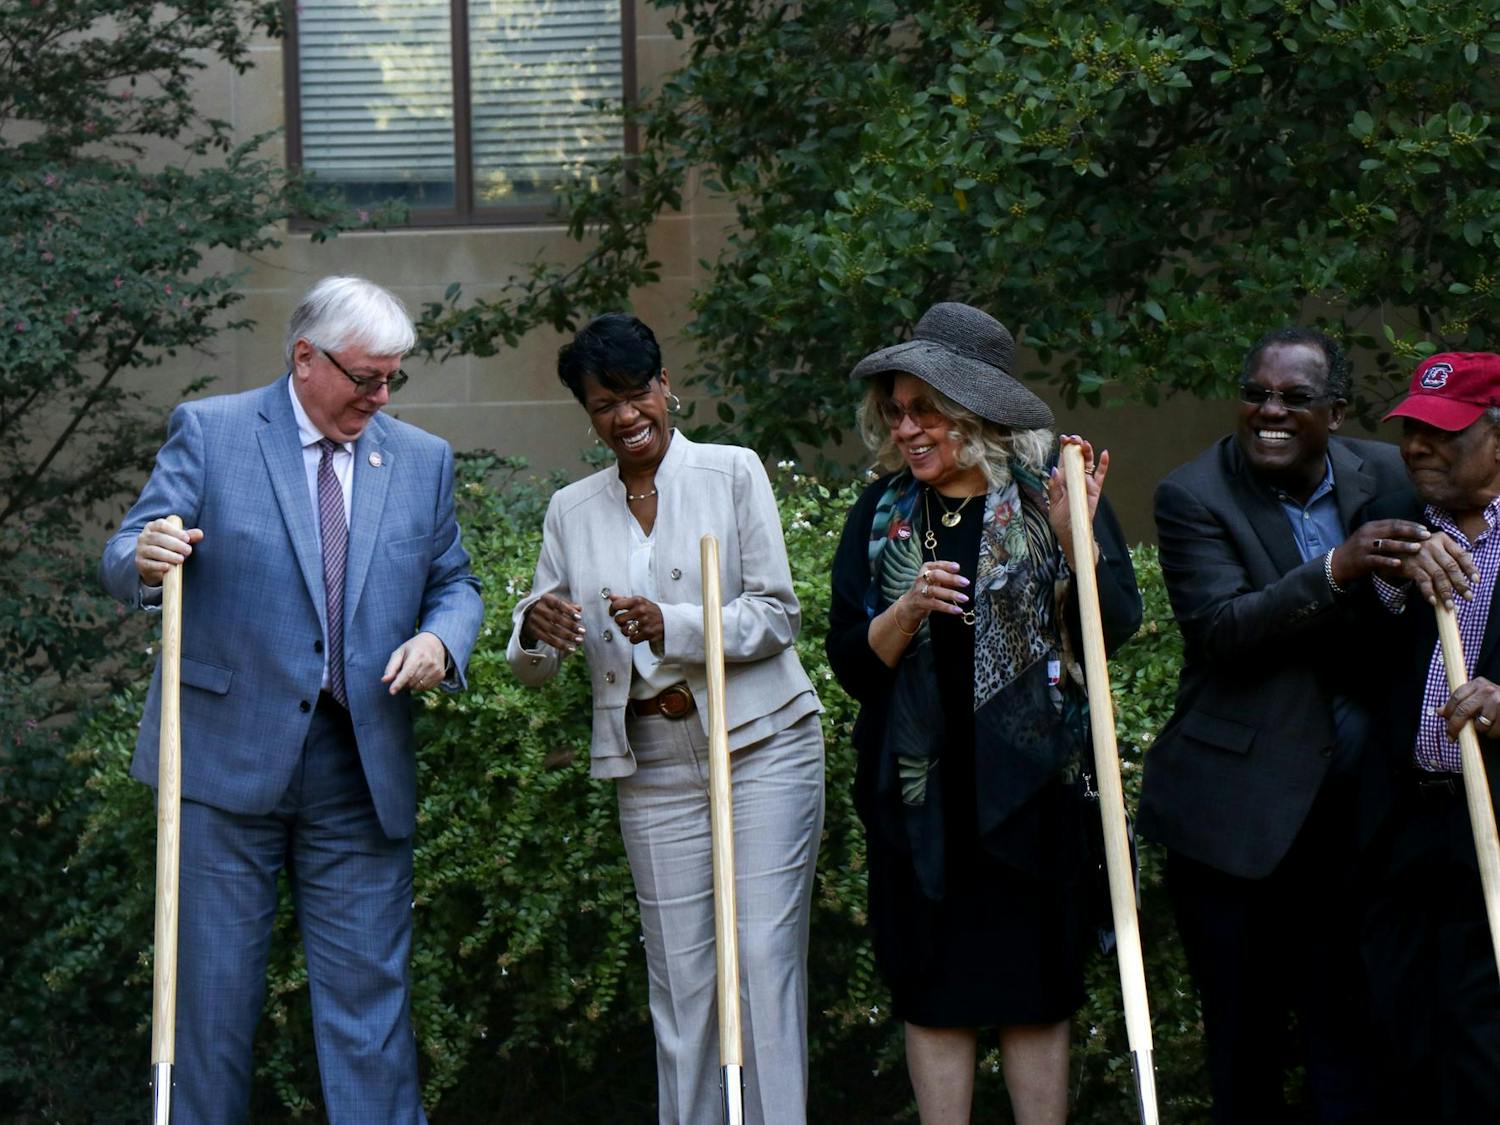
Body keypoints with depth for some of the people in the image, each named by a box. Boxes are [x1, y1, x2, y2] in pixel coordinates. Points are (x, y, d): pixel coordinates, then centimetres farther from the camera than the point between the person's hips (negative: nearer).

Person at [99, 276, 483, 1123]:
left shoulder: (423, 460, 12)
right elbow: (125, 562, -4)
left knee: (371, 990, 2)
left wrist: (440, 640, -7)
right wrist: (147, 561, -29)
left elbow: (455, 584, 17)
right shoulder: (209, 432, 1)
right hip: (227, 758, -2)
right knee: (214, 988, 3)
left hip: (364, 771, 3)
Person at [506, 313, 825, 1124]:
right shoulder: (571, 510, 10)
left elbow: (776, 616, -5)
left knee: (765, 954, -7)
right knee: (678, 972, 3)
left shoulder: (732, 473, 1)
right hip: (654, 769, 3)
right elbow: (534, 664, 10)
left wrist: (671, 626, -20)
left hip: (761, 747, -3)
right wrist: (535, 631, -14)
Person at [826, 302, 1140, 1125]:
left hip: (1030, 785, -2)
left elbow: (1117, 627, -8)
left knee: (1034, 994, 5)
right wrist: (909, 609, -16)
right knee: (931, 994, 6)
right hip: (919, 790, 3)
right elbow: (851, 665, 3)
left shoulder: (1053, 493, -2)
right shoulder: (881, 516, 5)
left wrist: (1072, 537, -23)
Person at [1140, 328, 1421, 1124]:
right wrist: (1337, 570, -29)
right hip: (1240, 809, -3)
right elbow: (1220, 631, -18)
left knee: (1346, 1037, 4)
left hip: (1354, 806, 3)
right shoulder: (1193, 496, -6)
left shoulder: (1383, 477, 6)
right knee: (1243, 1035, 7)